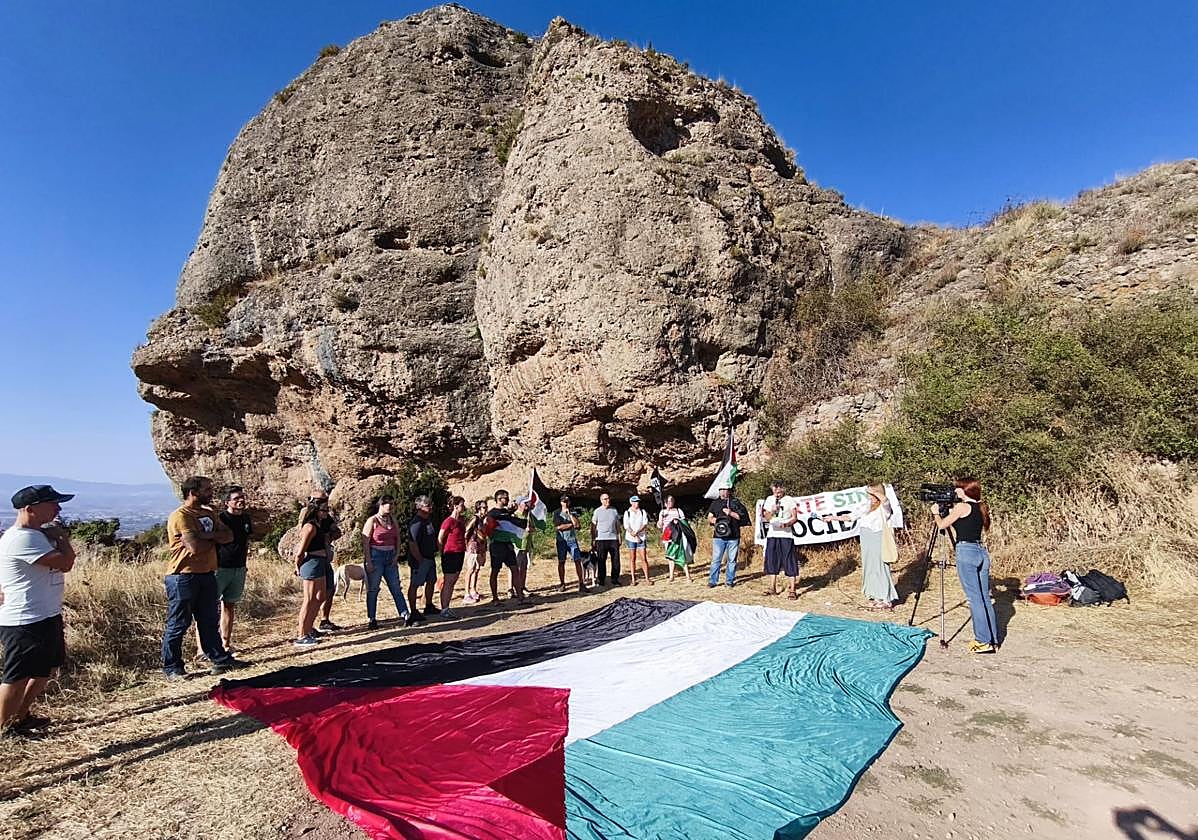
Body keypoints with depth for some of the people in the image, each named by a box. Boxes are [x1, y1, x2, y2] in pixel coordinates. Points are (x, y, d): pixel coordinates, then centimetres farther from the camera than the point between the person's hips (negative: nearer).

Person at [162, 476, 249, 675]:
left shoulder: (209, 513, 11)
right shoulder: (180, 516, -15)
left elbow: (228, 536, 4)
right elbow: (195, 547, -24)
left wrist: (207, 536, -14)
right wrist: (215, 539, -5)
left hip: (207, 574, 8)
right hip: (183, 577, -8)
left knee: (210, 621, 15)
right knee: (178, 625, 4)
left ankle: (220, 658, 22)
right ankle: (171, 667, 16)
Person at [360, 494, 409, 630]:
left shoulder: (392, 519, 9)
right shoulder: (372, 520, -8)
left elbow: (397, 538, 14)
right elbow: (365, 543, -11)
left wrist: (396, 555, 4)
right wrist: (368, 562, -15)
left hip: (390, 556, 5)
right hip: (376, 556, -5)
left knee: (396, 587, 7)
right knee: (373, 589, 3)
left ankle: (404, 614, 11)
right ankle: (371, 619, 13)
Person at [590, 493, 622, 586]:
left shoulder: (614, 510, 10)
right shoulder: (597, 511, 2)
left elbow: (618, 525, 16)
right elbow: (593, 527, 3)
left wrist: (619, 537, 11)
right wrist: (593, 540, -2)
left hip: (613, 539, 3)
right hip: (601, 539, -3)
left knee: (616, 560, 2)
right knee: (601, 561, 2)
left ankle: (615, 579, 11)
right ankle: (601, 580, 11)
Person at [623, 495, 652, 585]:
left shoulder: (643, 512, 8)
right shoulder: (627, 513, 2)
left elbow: (645, 524, -2)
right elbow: (626, 526, -4)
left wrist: (637, 532, -16)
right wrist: (635, 536, -11)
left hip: (642, 538, 1)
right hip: (631, 538, -1)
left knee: (644, 558, -3)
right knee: (633, 559, 4)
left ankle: (647, 578, 1)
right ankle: (633, 579, 9)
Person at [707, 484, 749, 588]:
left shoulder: (735, 502, 7)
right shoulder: (715, 503, 14)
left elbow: (741, 517, 3)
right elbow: (709, 517, 14)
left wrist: (731, 513, -11)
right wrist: (713, 520, -8)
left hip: (733, 536, -1)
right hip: (718, 536, 1)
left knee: (732, 560, 5)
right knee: (716, 559, 0)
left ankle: (730, 581, 15)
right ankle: (712, 581, 5)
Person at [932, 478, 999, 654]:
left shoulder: (962, 506, -9)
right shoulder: (981, 507, 14)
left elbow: (942, 524, -1)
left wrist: (936, 513, 16)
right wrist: (949, 510, 25)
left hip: (966, 552, -8)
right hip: (982, 552, 8)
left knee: (974, 599, -6)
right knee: (985, 598, 10)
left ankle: (983, 641, -5)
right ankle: (993, 640, 13)